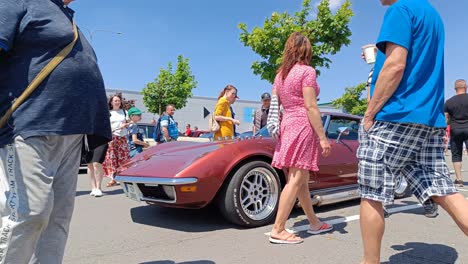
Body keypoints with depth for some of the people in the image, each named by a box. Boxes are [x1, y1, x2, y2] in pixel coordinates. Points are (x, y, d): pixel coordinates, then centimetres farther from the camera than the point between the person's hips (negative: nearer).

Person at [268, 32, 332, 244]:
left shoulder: (281, 74, 14)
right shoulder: (306, 71, -8)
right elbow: (311, 107, -14)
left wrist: (279, 129, 19)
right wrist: (323, 137, -13)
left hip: (287, 124, 8)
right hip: (303, 126, -8)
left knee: (301, 179, 14)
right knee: (296, 180, -7)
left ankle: (314, 222, 28)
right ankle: (278, 230, -5)